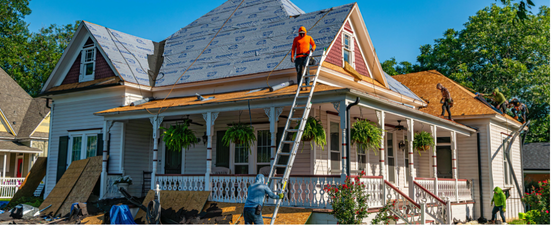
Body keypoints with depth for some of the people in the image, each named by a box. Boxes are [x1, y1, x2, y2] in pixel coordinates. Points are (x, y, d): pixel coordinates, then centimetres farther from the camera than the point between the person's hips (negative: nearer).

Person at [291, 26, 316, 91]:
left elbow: (314, 45, 13)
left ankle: (307, 85, -9)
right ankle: (299, 86, 2)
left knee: (306, 70, -11)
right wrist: (292, 56, -2)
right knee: (299, 71, -3)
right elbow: (293, 48, 9)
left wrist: (313, 48, -12)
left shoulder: (309, 38, 10)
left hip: (306, 56, -1)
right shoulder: (296, 39, 11)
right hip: (299, 56, 1)